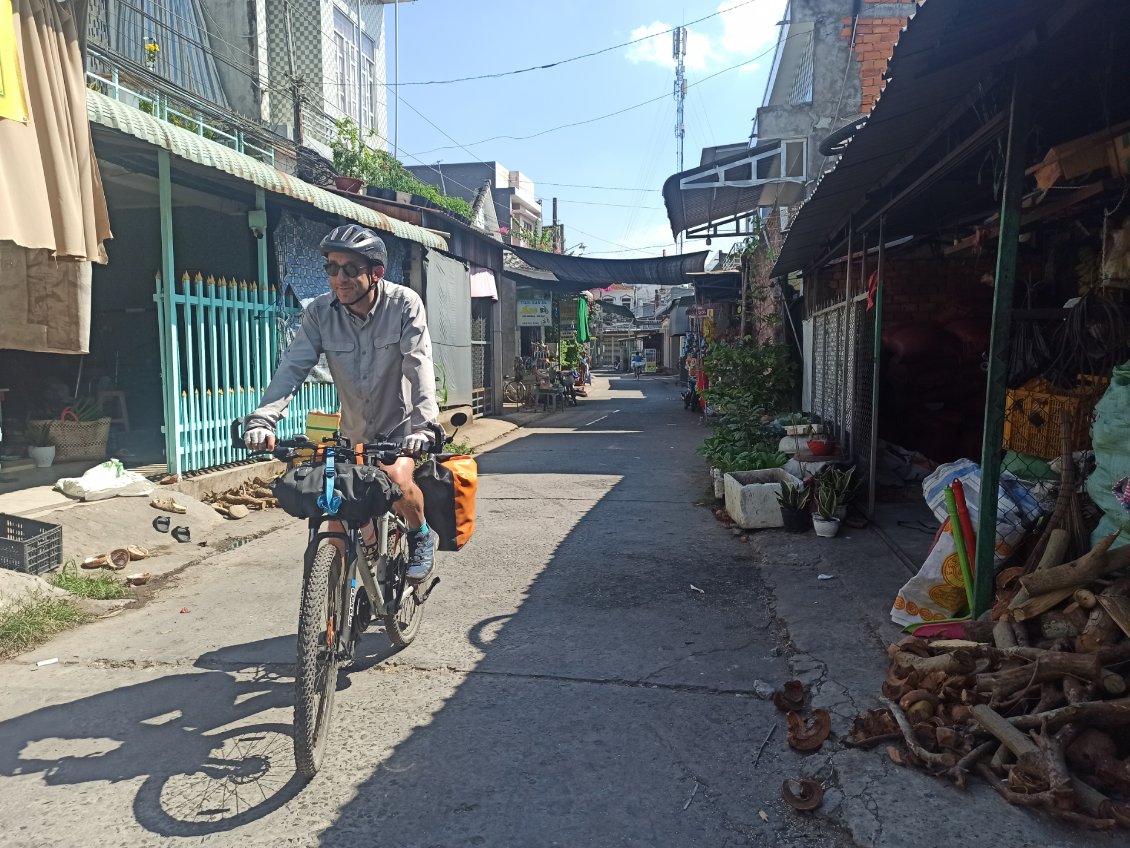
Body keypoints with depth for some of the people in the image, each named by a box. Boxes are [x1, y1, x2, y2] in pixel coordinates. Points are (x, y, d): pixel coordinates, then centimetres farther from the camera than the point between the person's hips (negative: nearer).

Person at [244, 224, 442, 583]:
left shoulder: (404, 304, -19)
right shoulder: (320, 312, -13)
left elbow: (419, 365, -29)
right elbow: (292, 366, -20)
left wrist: (425, 423, -43)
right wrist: (262, 419, -35)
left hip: (401, 425, -3)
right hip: (354, 432, 3)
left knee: (397, 480, -30)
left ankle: (420, 535, 2)